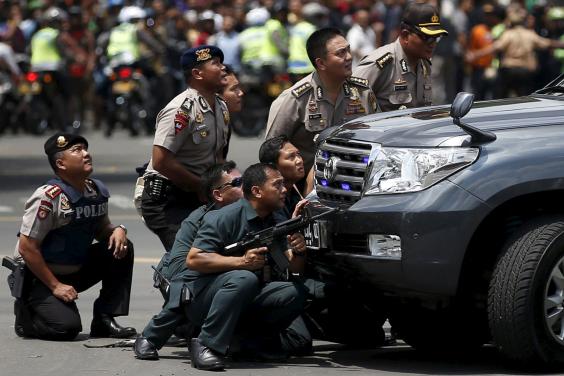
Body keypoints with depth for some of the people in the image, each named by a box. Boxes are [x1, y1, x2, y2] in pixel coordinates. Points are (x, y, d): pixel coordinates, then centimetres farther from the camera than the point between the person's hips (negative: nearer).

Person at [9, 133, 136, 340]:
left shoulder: (97, 191, 0)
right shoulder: (48, 197, -23)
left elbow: (102, 229, 16)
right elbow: (27, 248, -22)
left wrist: (117, 230, -9)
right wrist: (55, 286, -20)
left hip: (77, 272, 7)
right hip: (40, 277, -7)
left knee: (122, 248, -10)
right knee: (67, 327, -26)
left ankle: (104, 320, -5)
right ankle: (26, 313, 7)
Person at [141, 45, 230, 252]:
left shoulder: (221, 107, 11)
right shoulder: (182, 109, -18)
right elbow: (161, 161, -23)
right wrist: (202, 187, -15)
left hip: (197, 199, 9)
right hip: (165, 201, -9)